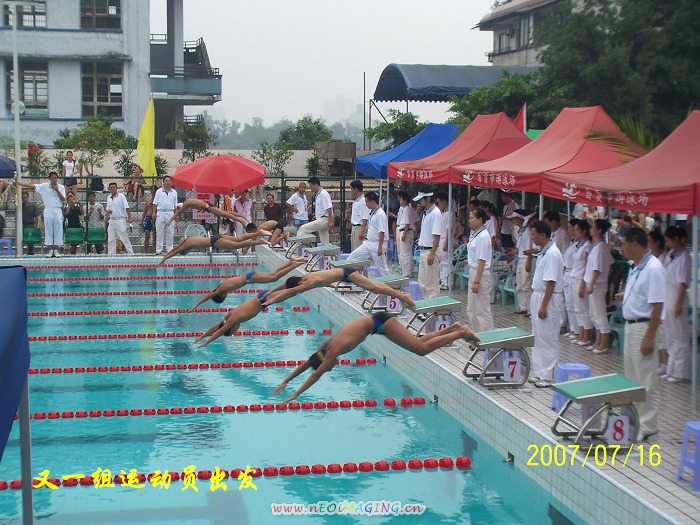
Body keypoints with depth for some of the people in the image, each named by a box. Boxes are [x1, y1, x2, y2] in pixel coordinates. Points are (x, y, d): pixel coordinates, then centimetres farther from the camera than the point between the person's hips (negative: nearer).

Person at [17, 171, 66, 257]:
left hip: (58, 211, 0)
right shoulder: (44, 186, 1)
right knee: (48, 231, 1)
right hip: (48, 210, 0)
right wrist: (18, 183, -8)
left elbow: (63, 200, -3)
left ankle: (56, 250, 6)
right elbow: (31, 186, -3)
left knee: (58, 230, 0)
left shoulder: (61, 187, 2)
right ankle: (50, 250, 5)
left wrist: (57, 190, -14)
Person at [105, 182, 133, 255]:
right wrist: (108, 212, -2)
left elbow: (127, 208, -9)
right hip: (112, 221, 6)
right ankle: (110, 255, 8)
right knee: (110, 240, 5)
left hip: (120, 221, -6)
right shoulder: (109, 198, 14)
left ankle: (131, 253, -3)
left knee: (125, 238, -6)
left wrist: (129, 218, -18)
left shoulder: (121, 196, -4)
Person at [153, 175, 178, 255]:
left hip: (170, 213, 2)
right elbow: (155, 203, 5)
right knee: (159, 232, -2)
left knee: (170, 233, 2)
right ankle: (158, 249, 0)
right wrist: (154, 213, -4)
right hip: (160, 213, -2)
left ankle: (169, 249, 8)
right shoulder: (159, 191, 6)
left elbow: (175, 205, 14)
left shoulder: (174, 192, 11)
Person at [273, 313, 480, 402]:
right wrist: (285, 381, 11)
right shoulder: (327, 345, 2)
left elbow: (315, 375, -22)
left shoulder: (334, 350, -21)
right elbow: (306, 363, 13)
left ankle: (462, 333, -5)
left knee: (422, 349, -11)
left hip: (380, 322, -8)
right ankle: (454, 328, 20)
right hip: (377, 321, 8)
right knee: (418, 343, 14)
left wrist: (295, 395, -20)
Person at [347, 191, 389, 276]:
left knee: (381, 267, -2)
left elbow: (381, 232, -22)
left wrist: (380, 247, -24)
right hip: (368, 243, 9)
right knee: (353, 256, 7)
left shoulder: (380, 214, -18)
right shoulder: (372, 213, 10)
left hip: (377, 245, -9)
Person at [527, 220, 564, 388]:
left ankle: (548, 376, 3)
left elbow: (551, 282, -22)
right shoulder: (543, 251, 11)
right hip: (539, 296, 10)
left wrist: (543, 305, -22)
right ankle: (539, 372, 23)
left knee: (547, 339, -4)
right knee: (538, 338, 15)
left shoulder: (552, 254, -19)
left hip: (549, 299, -10)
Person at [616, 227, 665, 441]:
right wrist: (625, 296, 5)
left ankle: (646, 426, 3)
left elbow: (657, 305, -22)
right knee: (632, 377, 17)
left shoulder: (653, 269, -19)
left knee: (646, 379, -3)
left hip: (643, 327, -10)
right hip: (630, 325, 10)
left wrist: (649, 337, -23)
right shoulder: (636, 267, 10)